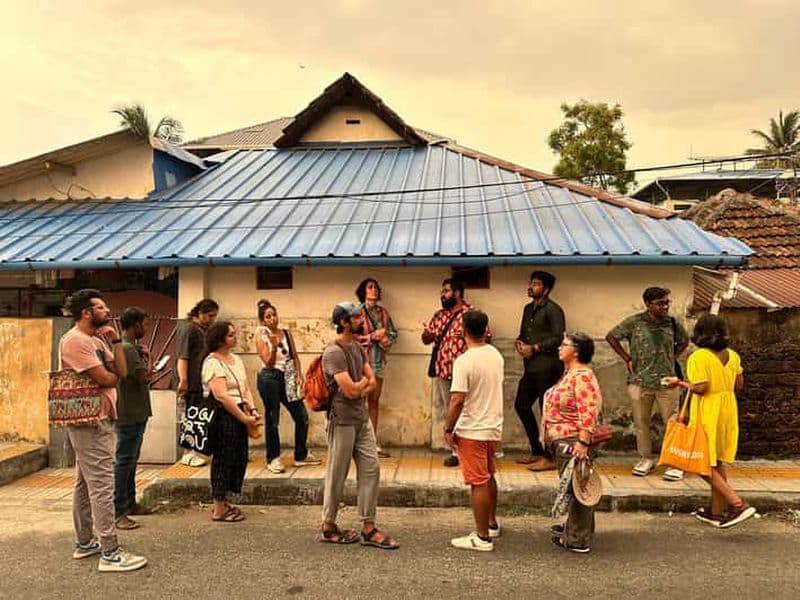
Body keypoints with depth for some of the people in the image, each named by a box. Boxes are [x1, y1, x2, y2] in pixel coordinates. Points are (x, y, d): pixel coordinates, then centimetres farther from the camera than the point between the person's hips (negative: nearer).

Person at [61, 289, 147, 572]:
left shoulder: (97, 340, 15)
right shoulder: (75, 341, -15)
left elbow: (120, 372, 5)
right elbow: (105, 380, -19)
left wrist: (115, 341, -2)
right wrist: (112, 375, 3)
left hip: (98, 419, 10)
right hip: (91, 421, -10)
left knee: (86, 484, 17)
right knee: (102, 486, -8)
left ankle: (84, 543, 29)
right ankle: (110, 553, -4)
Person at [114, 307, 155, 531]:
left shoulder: (129, 347, 14)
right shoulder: (127, 348, -18)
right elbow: (144, 376, -22)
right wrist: (147, 358, -6)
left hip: (135, 413, 11)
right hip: (130, 414, -11)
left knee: (131, 460, 17)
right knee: (124, 461, -6)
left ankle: (129, 503, 28)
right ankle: (117, 512, -2)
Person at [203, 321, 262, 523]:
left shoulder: (236, 359, 15)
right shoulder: (213, 362, -13)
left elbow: (245, 388, 14)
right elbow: (221, 395, -21)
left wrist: (252, 410, -2)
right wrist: (244, 418, -18)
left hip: (238, 415, 9)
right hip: (222, 416, -9)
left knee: (239, 458, 14)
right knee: (223, 459, 1)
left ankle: (222, 502, 30)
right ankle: (219, 510, 15)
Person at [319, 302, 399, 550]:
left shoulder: (357, 346, 10)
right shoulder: (333, 352, -18)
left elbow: (372, 382, 8)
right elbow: (351, 390, -23)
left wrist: (359, 387, -13)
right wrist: (364, 381, -2)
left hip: (362, 418, 8)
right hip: (343, 421, -8)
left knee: (371, 470, 7)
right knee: (337, 476, 5)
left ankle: (368, 528, 15)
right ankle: (328, 527, 21)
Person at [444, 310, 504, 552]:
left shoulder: (464, 361, -21)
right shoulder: (496, 355, 3)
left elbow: (457, 400, -23)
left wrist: (448, 429, -12)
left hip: (472, 431, -8)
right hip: (493, 426, 8)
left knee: (479, 484, 0)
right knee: (489, 478, 22)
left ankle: (482, 538, 9)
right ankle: (492, 524, 37)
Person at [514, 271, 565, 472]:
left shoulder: (552, 310, -9)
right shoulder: (528, 309, 17)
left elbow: (559, 338, -17)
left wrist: (535, 348, -16)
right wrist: (519, 343, 2)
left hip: (547, 366, -9)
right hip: (531, 367, 9)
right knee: (521, 405, 12)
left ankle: (549, 458, 7)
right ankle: (536, 451, 25)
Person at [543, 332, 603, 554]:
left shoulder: (582, 377, -19)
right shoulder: (570, 374, 14)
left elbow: (588, 413, -26)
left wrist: (583, 442, -29)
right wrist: (550, 436, 26)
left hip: (573, 442, -10)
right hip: (563, 440, 10)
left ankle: (578, 540, 7)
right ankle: (573, 526, 35)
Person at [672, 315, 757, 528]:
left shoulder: (699, 357, -17)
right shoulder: (732, 355, 3)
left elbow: (701, 388, -22)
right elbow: (739, 384, 10)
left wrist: (683, 384, -5)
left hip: (708, 414, -7)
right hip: (728, 413, 7)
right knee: (719, 463, 16)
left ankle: (738, 505, -8)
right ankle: (717, 511, 24)